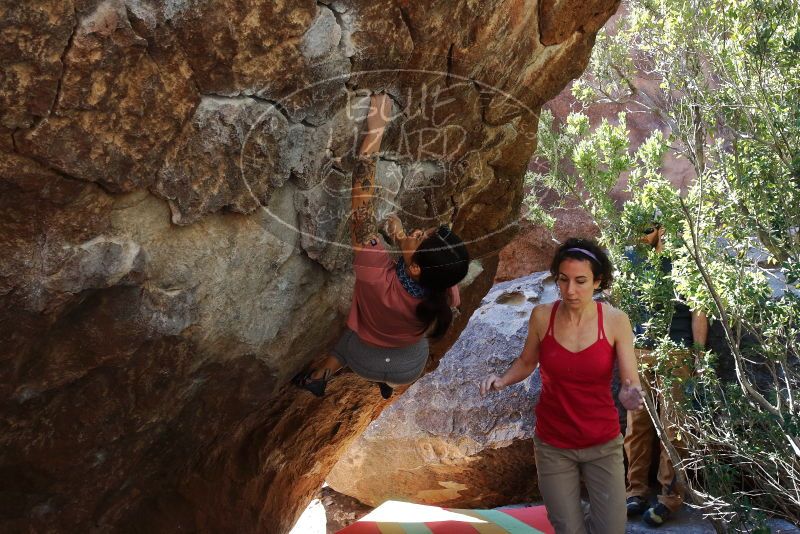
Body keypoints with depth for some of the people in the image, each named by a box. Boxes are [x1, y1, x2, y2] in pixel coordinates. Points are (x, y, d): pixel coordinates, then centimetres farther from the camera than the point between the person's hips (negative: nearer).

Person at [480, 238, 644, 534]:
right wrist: (502, 380, -13)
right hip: (553, 444, 1)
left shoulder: (616, 321, -13)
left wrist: (630, 396, -34)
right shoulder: (542, 315, -10)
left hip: (603, 443, 0)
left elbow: (631, 384, -11)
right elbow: (527, 362, 6)